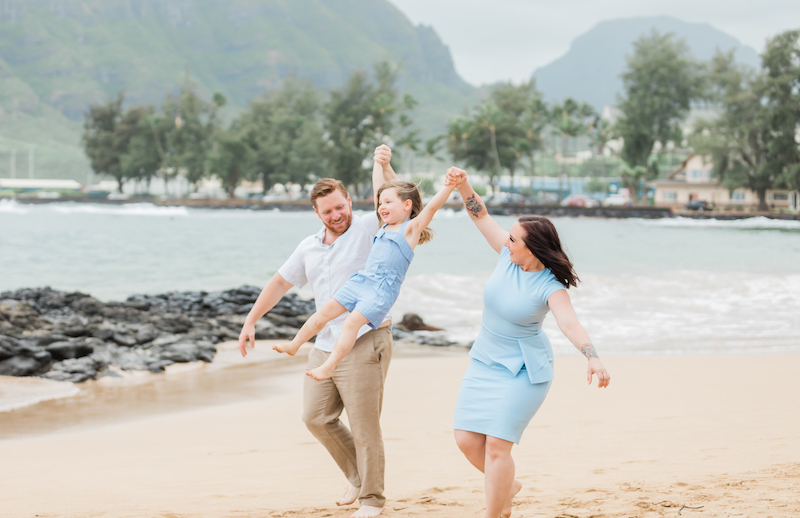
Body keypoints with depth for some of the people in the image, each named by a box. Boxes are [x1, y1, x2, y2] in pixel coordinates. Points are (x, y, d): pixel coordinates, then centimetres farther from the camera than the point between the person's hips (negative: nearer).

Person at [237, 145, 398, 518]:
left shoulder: (367, 229, -4)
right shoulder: (309, 248, 15)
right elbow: (280, 282, 24)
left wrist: (383, 167, -34)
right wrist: (250, 321, 23)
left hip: (365, 343, -7)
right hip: (325, 346, 7)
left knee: (364, 425, -4)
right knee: (316, 417, 11)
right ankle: (358, 476, 29)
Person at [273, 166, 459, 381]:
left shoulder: (411, 228, -1)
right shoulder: (385, 225, 19)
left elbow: (433, 206, -15)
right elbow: (379, 188, 29)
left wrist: (449, 186, -28)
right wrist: (379, 160, 38)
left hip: (382, 290, -7)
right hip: (361, 280, 7)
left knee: (352, 322, -20)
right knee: (327, 310, 2)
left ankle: (329, 366, -22)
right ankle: (294, 345, 14)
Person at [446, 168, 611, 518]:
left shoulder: (550, 287, -20)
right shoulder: (508, 256, -4)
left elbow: (569, 323, -34)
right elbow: (481, 217, 3)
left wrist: (593, 358, -50)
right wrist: (463, 186, -12)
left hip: (522, 370, -6)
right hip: (484, 361, 6)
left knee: (496, 445, -13)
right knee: (467, 439, 4)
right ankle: (507, 486, 31)